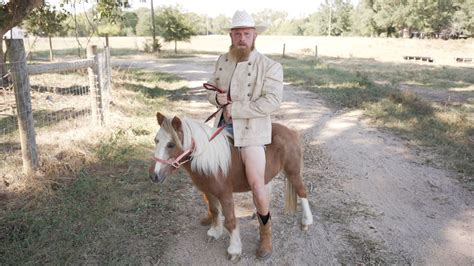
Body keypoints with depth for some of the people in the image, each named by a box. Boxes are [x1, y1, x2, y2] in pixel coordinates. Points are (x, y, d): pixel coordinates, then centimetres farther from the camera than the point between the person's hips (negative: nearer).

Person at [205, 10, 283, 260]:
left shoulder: (270, 66, -12)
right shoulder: (222, 61, 7)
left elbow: (272, 101, -22)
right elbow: (211, 89, 13)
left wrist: (236, 109, -23)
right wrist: (217, 97, -12)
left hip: (252, 128, -6)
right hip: (223, 124, 6)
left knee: (256, 183, -14)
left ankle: (265, 231, 12)